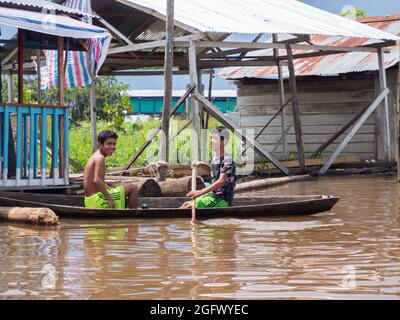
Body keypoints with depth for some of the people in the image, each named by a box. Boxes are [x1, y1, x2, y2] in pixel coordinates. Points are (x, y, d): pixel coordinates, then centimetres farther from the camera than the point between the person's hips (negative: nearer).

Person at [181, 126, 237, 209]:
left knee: (189, 206, -19)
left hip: (223, 199, -9)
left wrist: (201, 192, -34)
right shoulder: (215, 158, 9)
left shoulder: (227, 160, -18)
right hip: (213, 195, 9)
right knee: (186, 204, 4)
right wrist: (202, 164, 14)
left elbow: (221, 181, -28)